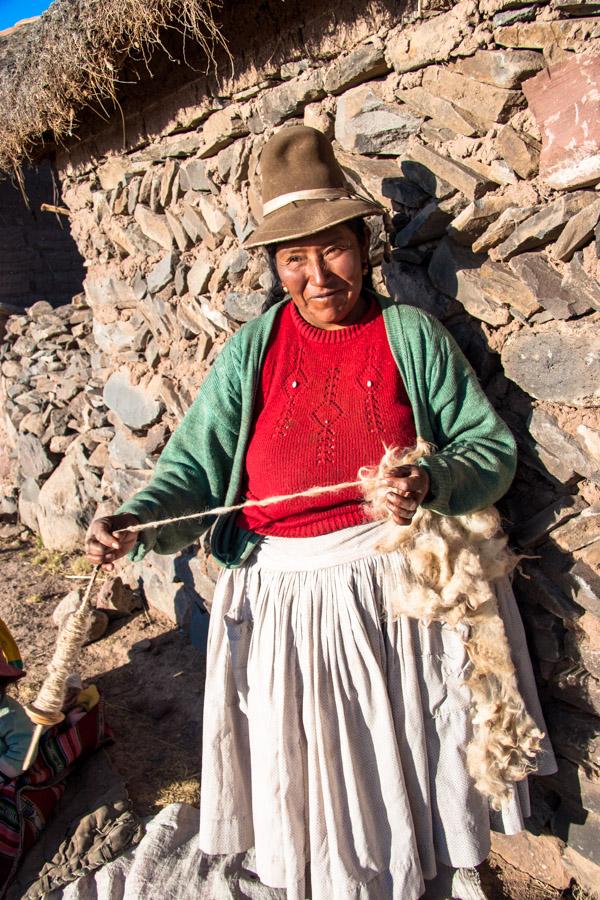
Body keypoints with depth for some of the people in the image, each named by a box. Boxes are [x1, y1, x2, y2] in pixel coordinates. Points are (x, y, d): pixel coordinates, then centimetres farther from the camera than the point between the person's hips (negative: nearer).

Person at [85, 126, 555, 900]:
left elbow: (491, 444, 0)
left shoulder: (411, 335, 0)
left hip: (402, 587, 0)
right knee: (310, 788, 12)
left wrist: (434, 485, -20)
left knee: (410, 769, 16)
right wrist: (134, 524, -20)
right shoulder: (251, 351, 1)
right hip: (285, 602, 1)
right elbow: (196, 468, -3)